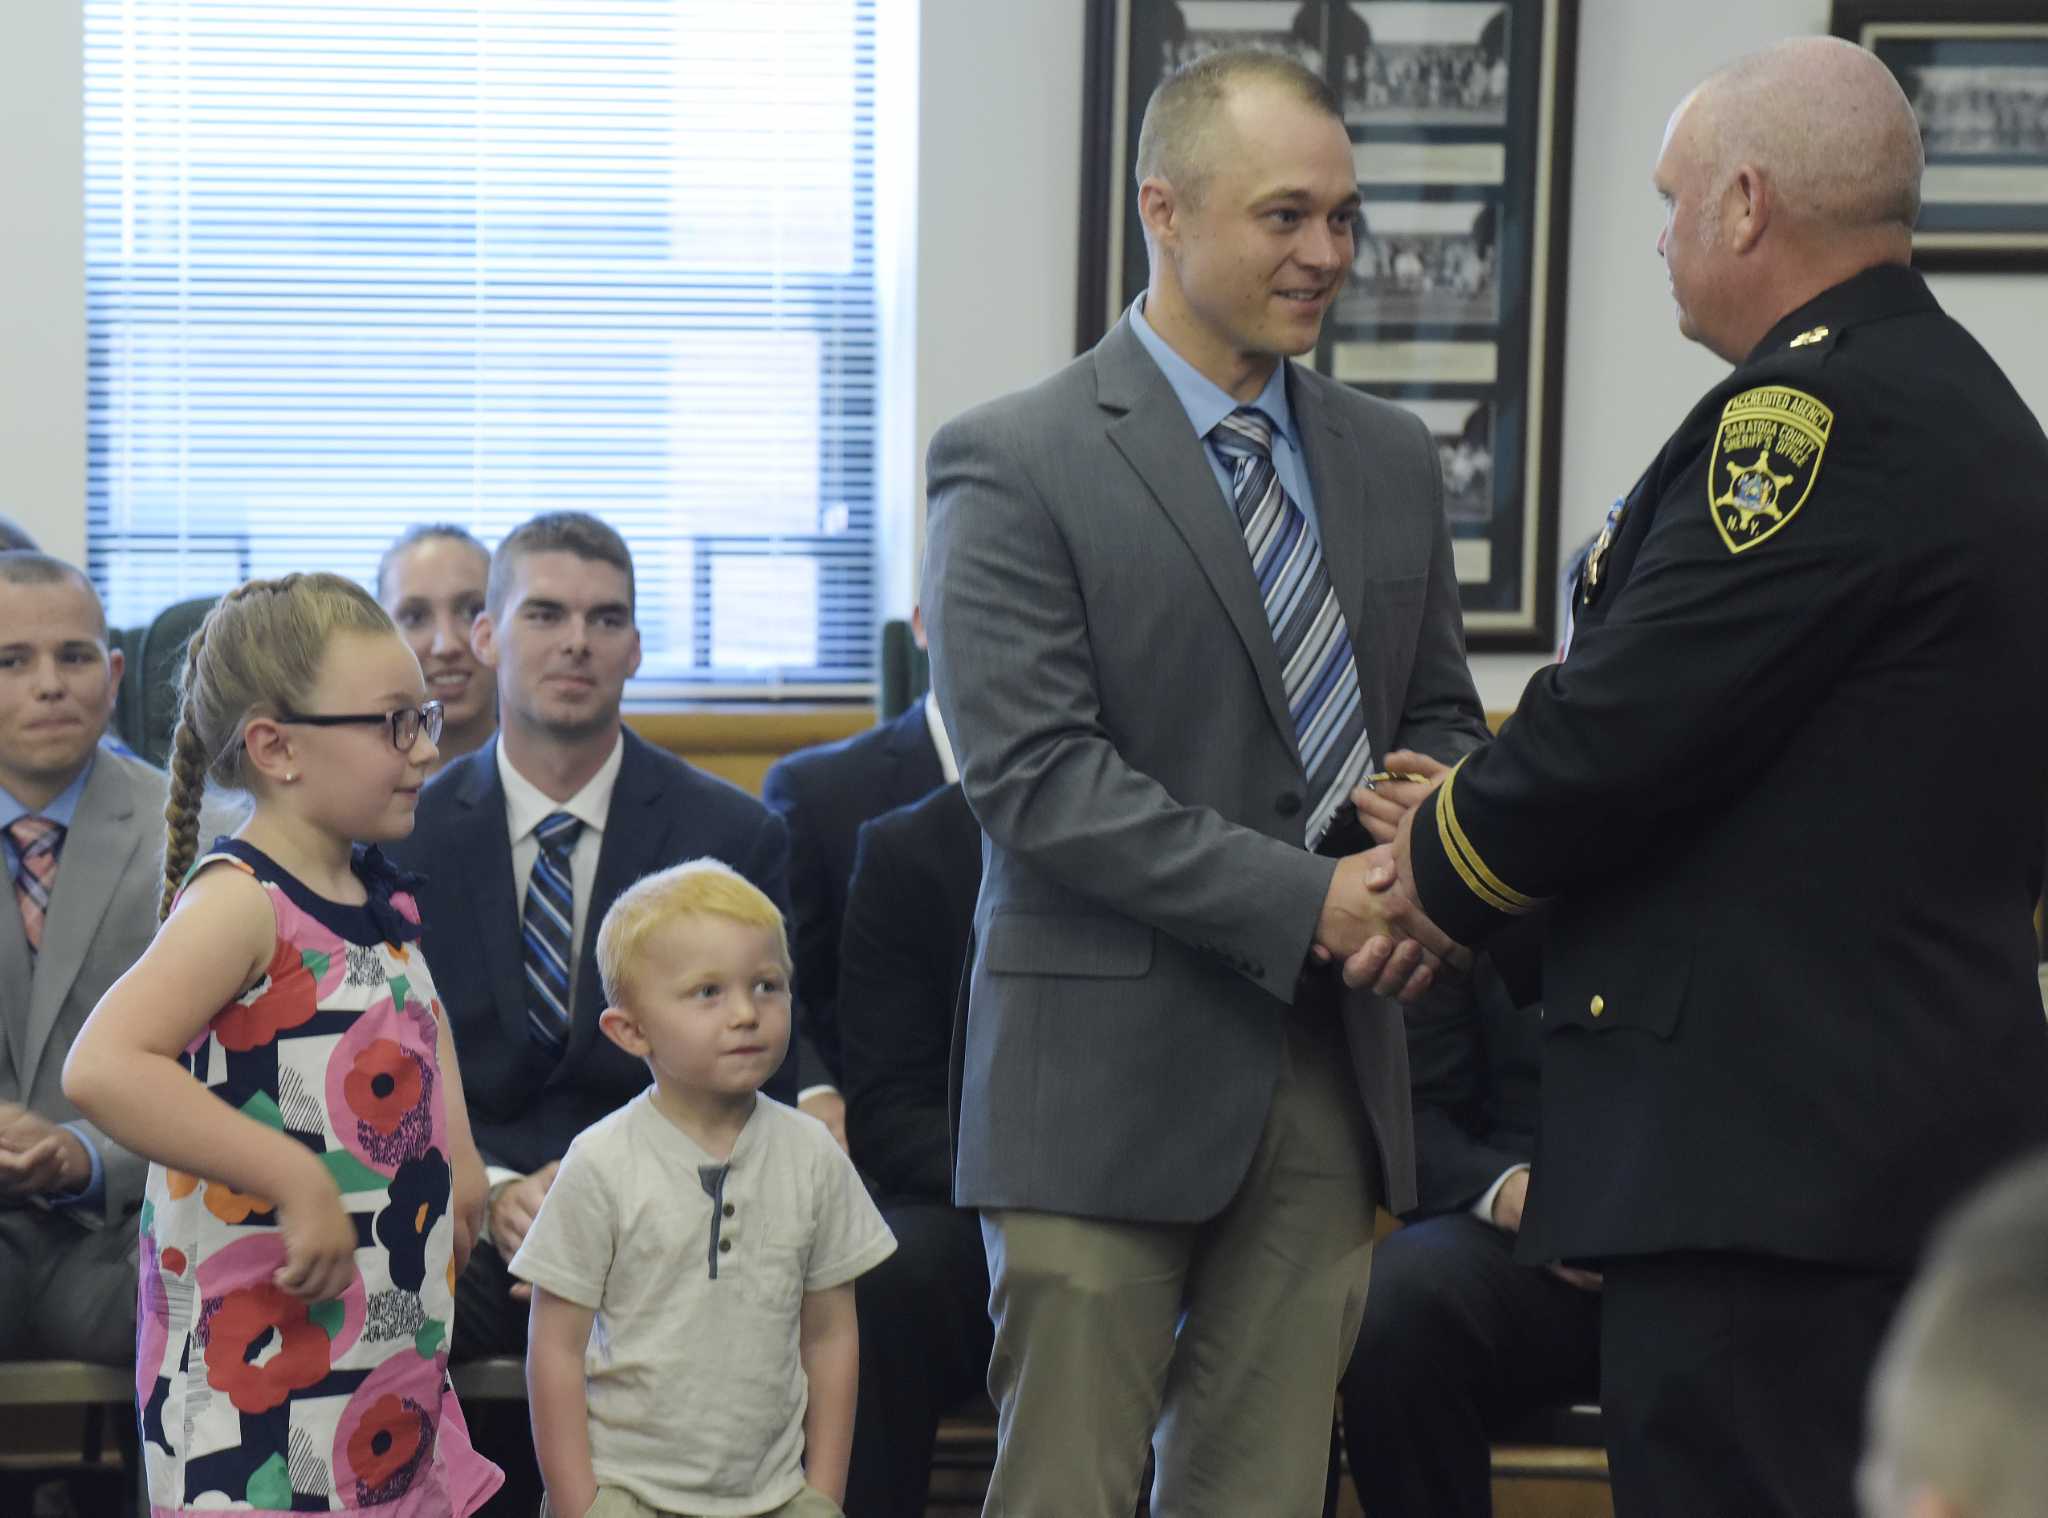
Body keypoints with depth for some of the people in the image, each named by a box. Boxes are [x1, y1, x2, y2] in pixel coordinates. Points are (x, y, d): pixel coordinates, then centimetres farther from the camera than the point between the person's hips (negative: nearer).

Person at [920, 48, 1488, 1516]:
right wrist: (1305, 901, -19)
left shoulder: (1390, 460, 13)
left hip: (1328, 1066, 6)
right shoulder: (1013, 464, -7)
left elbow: (1442, 718, 20)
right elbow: (1035, 774, -14)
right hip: (1109, 1067, -6)